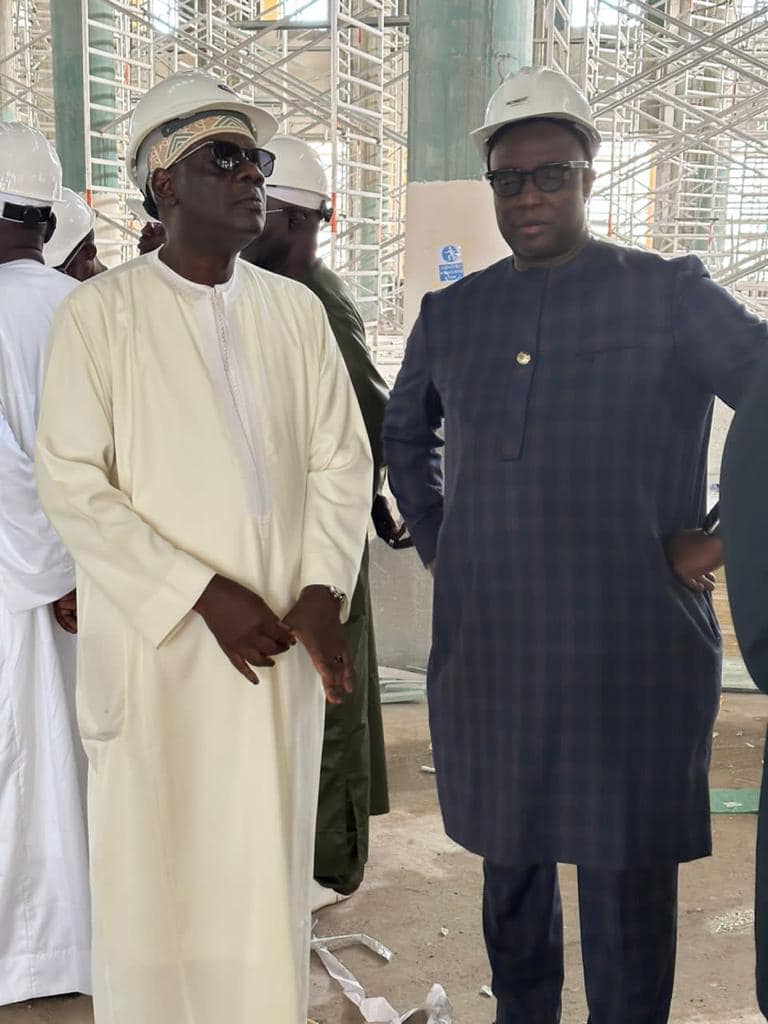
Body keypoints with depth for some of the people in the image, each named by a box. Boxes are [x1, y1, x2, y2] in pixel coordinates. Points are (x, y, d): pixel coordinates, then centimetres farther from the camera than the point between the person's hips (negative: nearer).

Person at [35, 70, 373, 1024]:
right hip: (154, 644, -3)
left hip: (278, 646, 3)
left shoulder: (296, 310, 8)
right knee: (153, 871, 6)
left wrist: (322, 591, -8)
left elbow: (341, 458, 6)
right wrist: (205, 595, -14)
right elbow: (72, 484, -9)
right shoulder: (99, 313, -4)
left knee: (269, 867, 10)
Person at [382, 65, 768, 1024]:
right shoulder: (450, 313, 10)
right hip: (483, 650, 5)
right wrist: (434, 540, 14)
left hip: (628, 659, -4)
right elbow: (402, 434, 25)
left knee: (626, 879, 5)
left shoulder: (669, 296, -4)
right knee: (510, 862, 19)